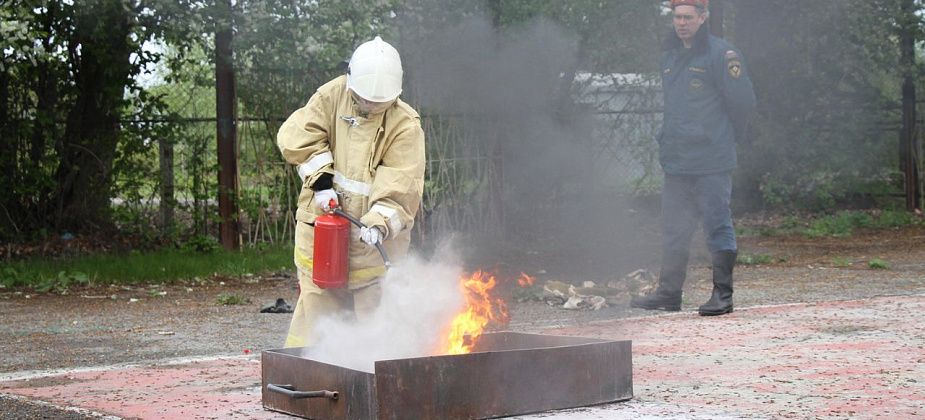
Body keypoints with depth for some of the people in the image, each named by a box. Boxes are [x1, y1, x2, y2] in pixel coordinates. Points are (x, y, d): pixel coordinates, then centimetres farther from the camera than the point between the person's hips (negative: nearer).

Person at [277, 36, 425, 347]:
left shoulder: (405, 125, -8)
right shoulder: (332, 97, 1)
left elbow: (400, 185, -15)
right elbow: (297, 137, -3)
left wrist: (379, 222, -30)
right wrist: (322, 180, -13)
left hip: (375, 238, -2)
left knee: (379, 311, -2)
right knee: (316, 302, 8)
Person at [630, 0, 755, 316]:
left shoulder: (720, 54, -9)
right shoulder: (670, 56, 15)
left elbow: (743, 101, -8)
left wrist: (727, 137, 4)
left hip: (711, 163, -8)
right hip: (675, 161, 8)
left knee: (718, 227, -3)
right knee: (673, 230, 13)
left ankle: (723, 295, 2)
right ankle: (668, 293, 21)